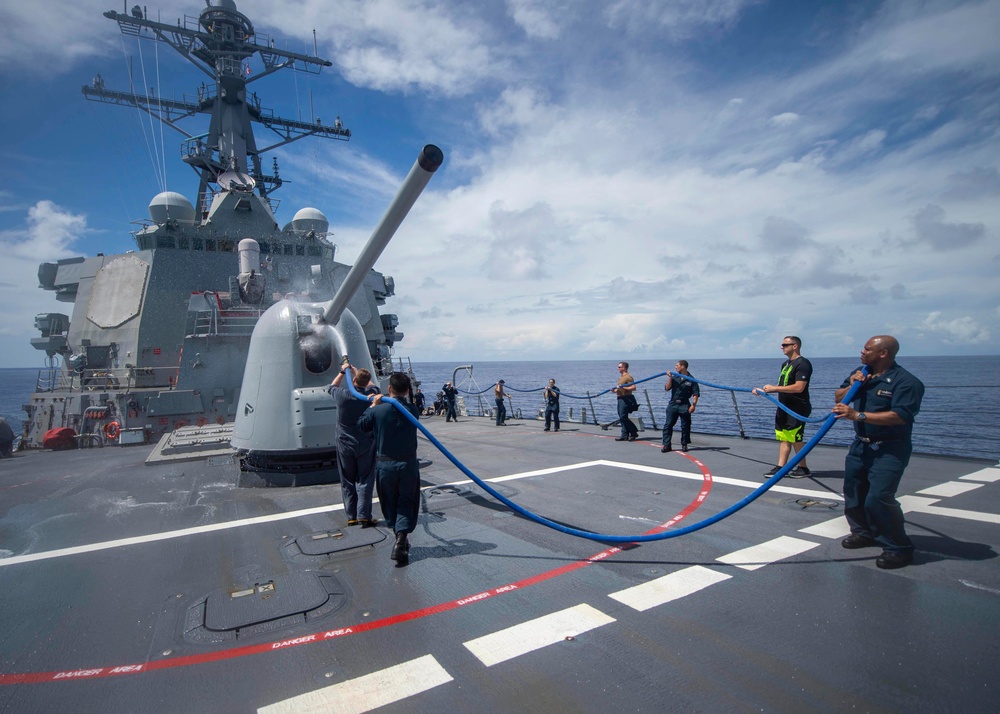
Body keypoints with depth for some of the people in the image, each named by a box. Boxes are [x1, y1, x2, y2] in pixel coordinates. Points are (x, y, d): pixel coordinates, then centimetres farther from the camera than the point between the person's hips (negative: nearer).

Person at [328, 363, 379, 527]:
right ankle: (364, 516, -3)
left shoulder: (342, 395, -11)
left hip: (345, 445, 1)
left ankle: (351, 516, 16)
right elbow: (371, 385, 15)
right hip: (366, 445, -1)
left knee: (347, 481, 12)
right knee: (365, 480, 4)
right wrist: (355, 370, 22)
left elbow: (332, 386, 14)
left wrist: (343, 371, 23)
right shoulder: (371, 395, -10)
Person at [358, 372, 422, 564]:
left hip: (385, 465, 0)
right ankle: (401, 541, -6)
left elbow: (362, 425, 6)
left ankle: (400, 540, 25)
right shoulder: (412, 411, -8)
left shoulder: (378, 410, -12)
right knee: (406, 503, 10)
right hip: (408, 465, 0)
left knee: (390, 503, 17)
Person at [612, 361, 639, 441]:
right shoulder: (620, 377, 20)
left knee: (623, 417, -12)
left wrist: (623, 387, -25)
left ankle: (634, 433, -2)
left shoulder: (628, 377, -11)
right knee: (621, 417, 9)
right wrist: (615, 390, 11)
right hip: (620, 398, 10)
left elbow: (633, 388, -20)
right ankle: (625, 435, 12)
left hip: (625, 399, -10)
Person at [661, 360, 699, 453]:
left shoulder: (691, 379, -3)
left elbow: (696, 394, -5)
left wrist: (693, 405, -15)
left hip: (684, 406, -3)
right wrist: (670, 378, -8)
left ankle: (684, 444, 17)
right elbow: (667, 388, 1)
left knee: (685, 426, 4)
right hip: (673, 404, 3)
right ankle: (666, 445, 0)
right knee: (668, 425, -2)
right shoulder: (674, 377, 8)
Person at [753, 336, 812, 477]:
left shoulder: (803, 364, -14)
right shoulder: (785, 364, 16)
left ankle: (803, 468, 13)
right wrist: (764, 390, 8)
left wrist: (774, 388, -20)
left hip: (797, 409, -9)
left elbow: (798, 387, -23)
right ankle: (781, 467, 7)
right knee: (784, 438, 6)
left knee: (795, 438, -1)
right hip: (784, 407, 9)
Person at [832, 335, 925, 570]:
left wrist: (858, 415, -31)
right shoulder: (860, 373, 7)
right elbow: (838, 398, 13)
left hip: (889, 450, -8)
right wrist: (851, 386, -7)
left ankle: (899, 548, 2)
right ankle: (864, 532, 36)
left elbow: (899, 416, -26)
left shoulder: (906, 382, -16)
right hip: (861, 445, 8)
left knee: (878, 497, -15)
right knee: (853, 491, 16)